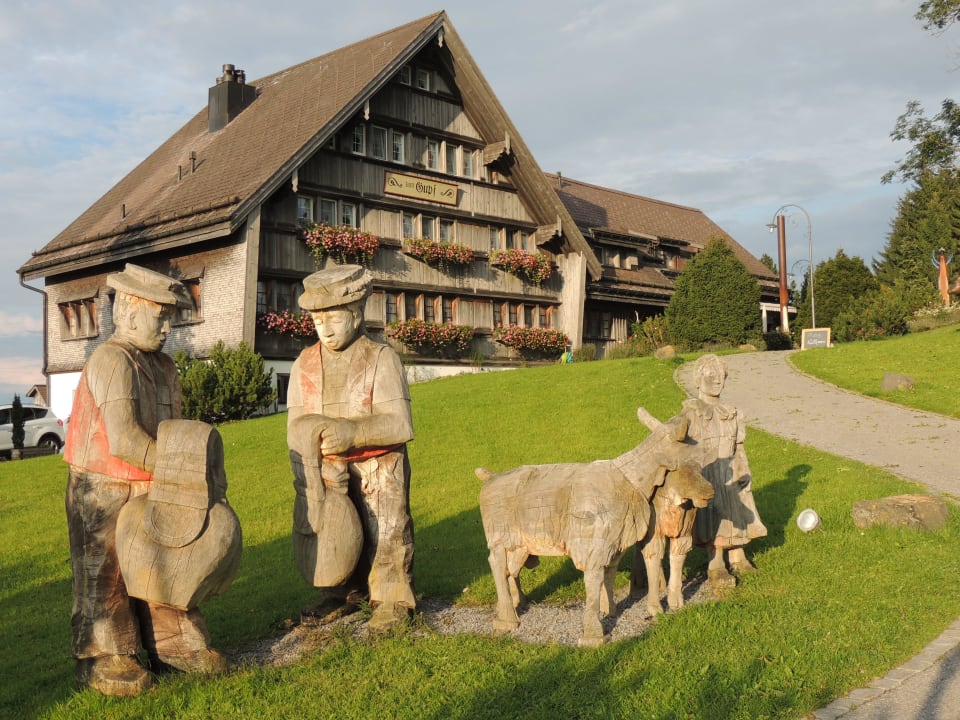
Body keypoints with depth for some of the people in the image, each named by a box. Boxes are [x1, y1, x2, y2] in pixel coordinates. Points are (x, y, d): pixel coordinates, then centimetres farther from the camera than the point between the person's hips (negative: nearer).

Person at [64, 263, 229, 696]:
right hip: (104, 490, -8)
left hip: (149, 489, 8)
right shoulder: (112, 360, -18)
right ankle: (100, 660, 15)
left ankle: (172, 644, 22)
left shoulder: (162, 366, 9)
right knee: (104, 576, 4)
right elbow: (123, 440, -26)